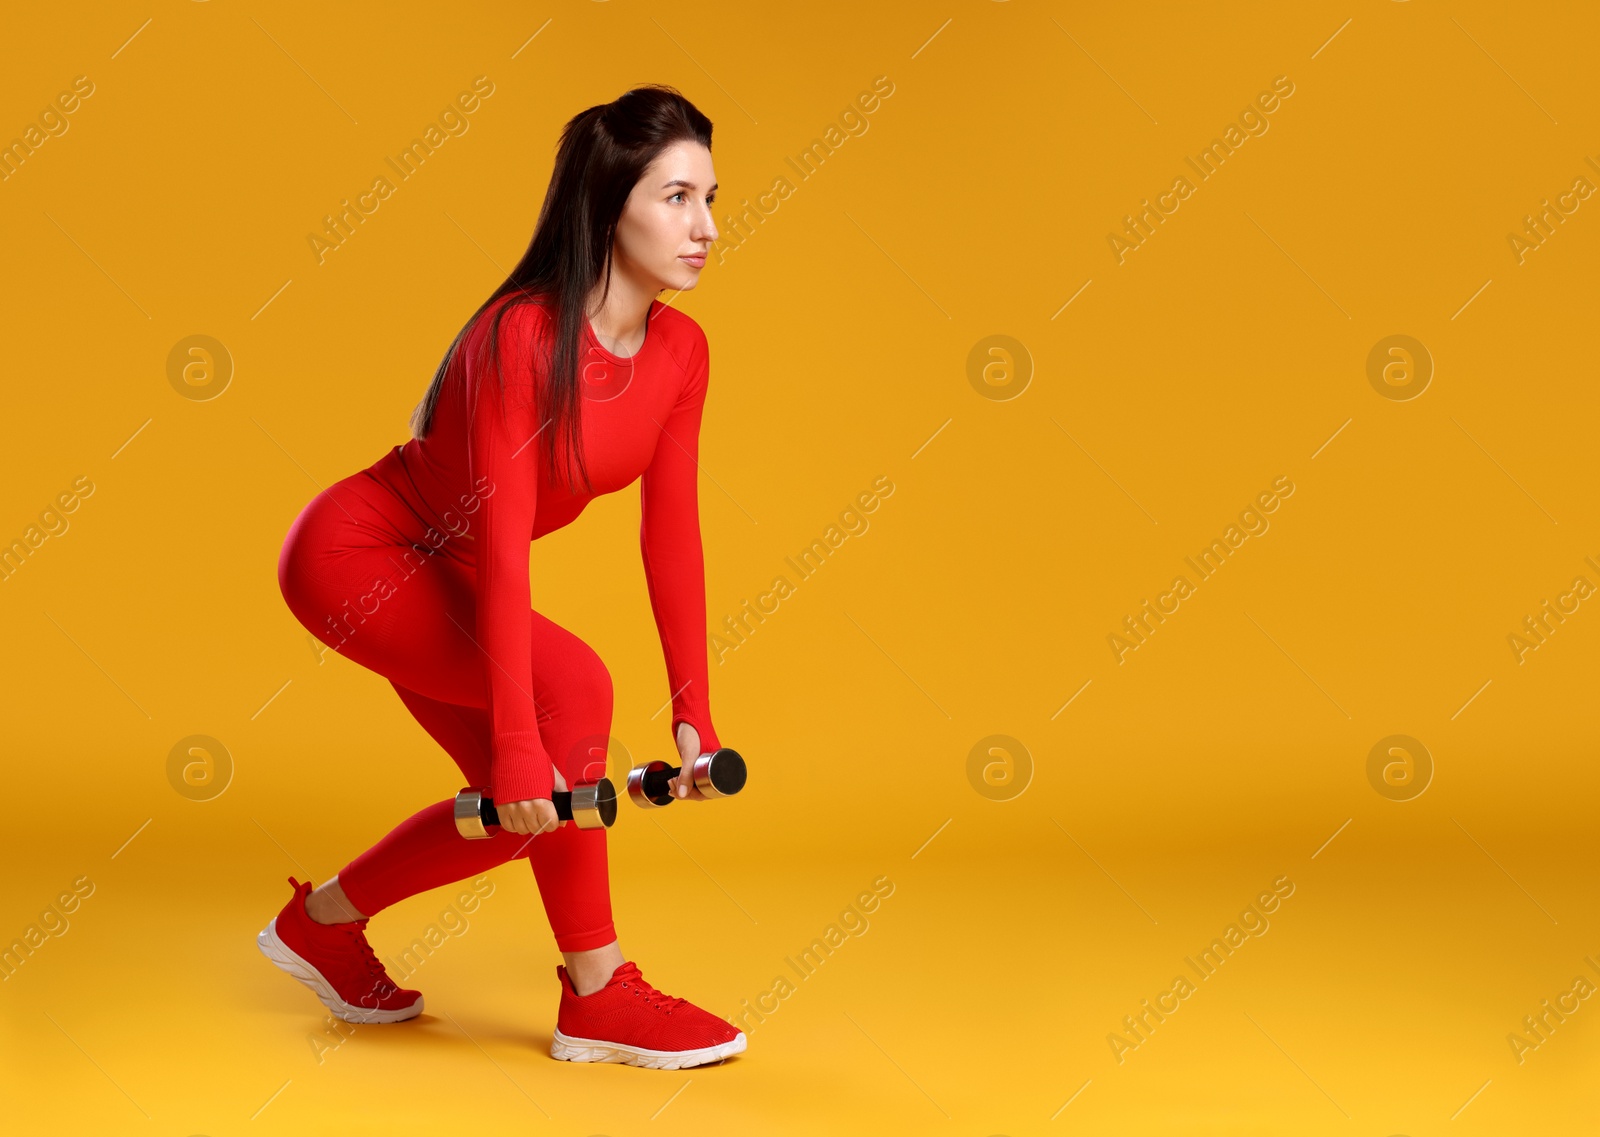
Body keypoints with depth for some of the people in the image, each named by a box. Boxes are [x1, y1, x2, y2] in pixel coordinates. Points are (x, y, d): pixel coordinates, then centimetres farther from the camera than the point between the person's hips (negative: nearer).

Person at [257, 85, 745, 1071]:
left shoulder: (681, 351, -8)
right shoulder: (522, 336, -29)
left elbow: (673, 535, -4)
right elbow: (503, 543, -32)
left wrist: (694, 711, -5)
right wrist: (516, 737, -34)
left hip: (436, 577, 8)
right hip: (357, 555, -8)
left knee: (527, 806, 5)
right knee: (571, 687, -25)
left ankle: (322, 922, 27)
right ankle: (597, 998, -13)